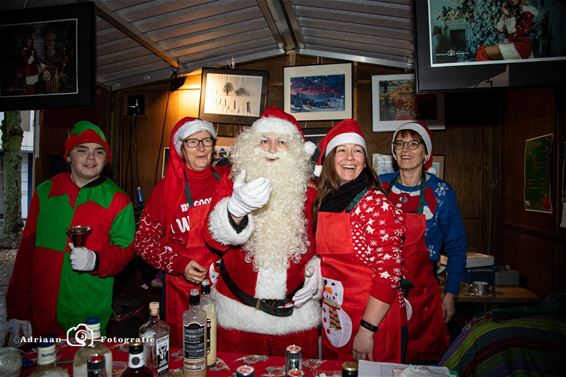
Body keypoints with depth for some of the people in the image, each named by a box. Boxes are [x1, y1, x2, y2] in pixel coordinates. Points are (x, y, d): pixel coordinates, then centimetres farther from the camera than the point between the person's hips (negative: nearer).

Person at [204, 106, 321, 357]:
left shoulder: (308, 191, -2)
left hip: (296, 311, 1)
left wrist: (316, 270, -9)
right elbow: (215, 238, -20)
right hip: (238, 312, 0)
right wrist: (236, 208, -39)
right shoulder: (231, 184, -5)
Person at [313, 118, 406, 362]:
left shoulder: (376, 204, -17)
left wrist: (367, 330, -20)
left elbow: (389, 272, -20)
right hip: (333, 318, 6)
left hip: (373, 319, -6)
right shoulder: (324, 202, 2)